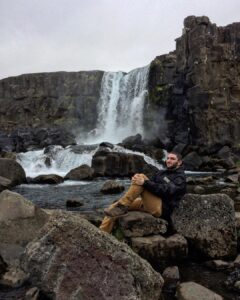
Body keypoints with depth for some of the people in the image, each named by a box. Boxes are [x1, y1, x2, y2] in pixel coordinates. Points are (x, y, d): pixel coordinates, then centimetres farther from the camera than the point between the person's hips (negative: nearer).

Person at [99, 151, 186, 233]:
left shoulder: (180, 177, 1)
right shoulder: (161, 173, 25)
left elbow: (166, 191, -17)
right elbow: (150, 185, 15)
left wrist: (144, 182, -27)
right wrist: (136, 180, -9)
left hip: (162, 208, -8)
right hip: (149, 204, 8)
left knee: (142, 176, -24)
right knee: (114, 207, -7)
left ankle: (122, 206, -25)